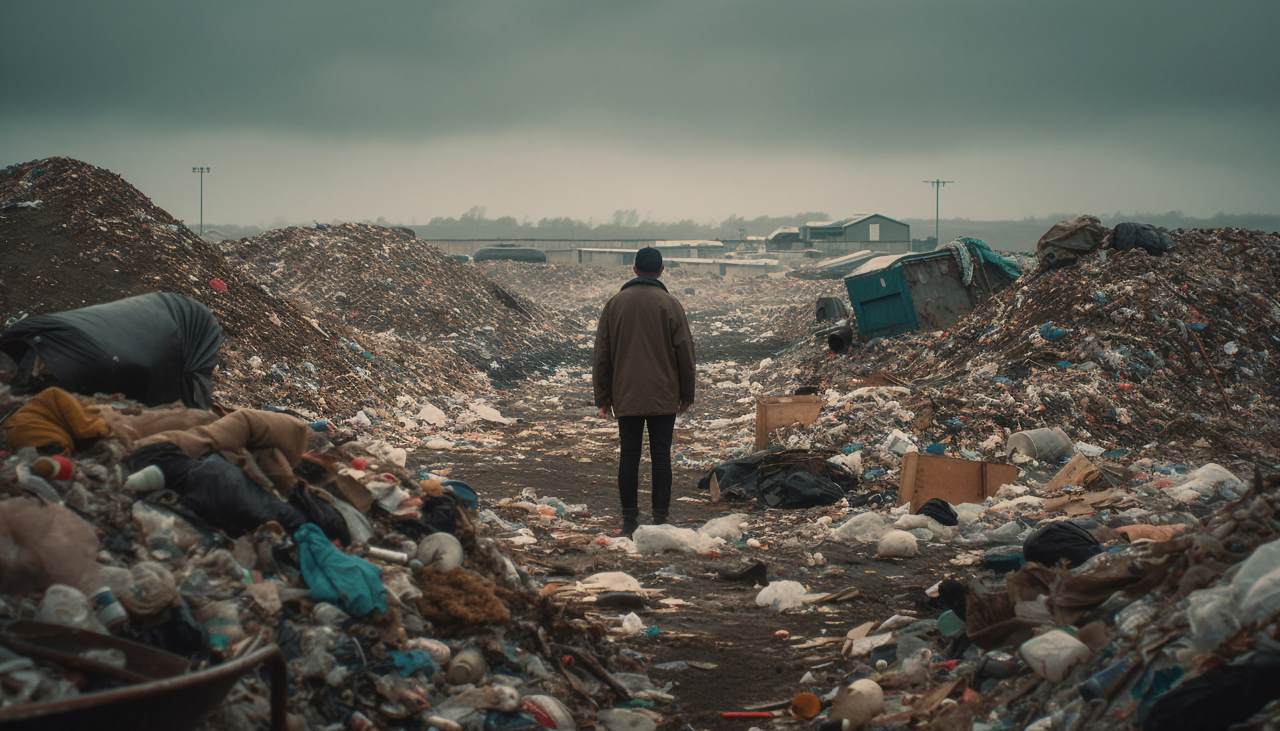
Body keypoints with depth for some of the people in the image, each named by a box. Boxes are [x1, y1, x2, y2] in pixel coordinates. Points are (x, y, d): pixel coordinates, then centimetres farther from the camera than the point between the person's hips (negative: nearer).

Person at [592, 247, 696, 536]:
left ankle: (629, 520, 5)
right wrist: (687, 394, 7)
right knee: (661, 457, 2)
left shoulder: (614, 304, 4)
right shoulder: (669, 304, -4)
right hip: (664, 398, -2)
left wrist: (603, 397, 11)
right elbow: (685, 352, -3)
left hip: (626, 398, 2)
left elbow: (601, 355, 6)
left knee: (628, 456, 5)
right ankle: (660, 519, 2)